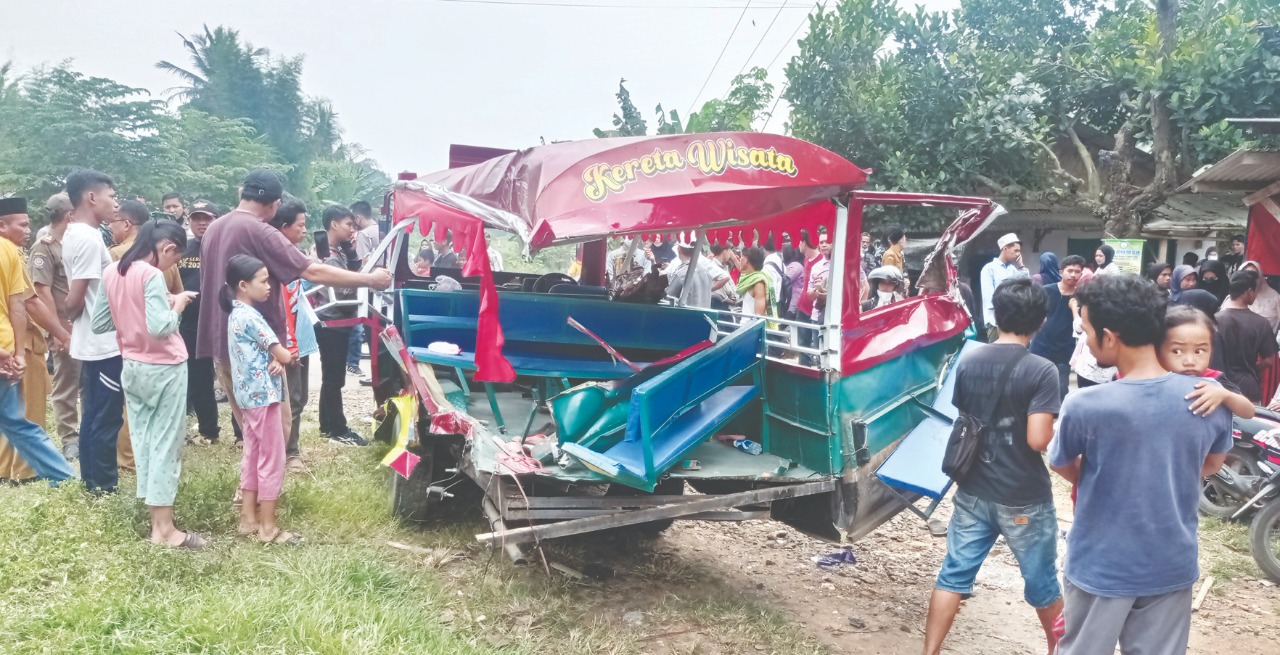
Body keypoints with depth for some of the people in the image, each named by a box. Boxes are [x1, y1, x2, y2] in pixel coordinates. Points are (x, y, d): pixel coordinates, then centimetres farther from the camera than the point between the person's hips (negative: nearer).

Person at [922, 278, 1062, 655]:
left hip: (973, 492, 4)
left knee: (954, 574, 10)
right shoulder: (1041, 371, -17)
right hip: (1023, 498, -3)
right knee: (1041, 580, 17)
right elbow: (1038, 440, -21)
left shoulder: (967, 364, 0)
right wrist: (1057, 432, -1)